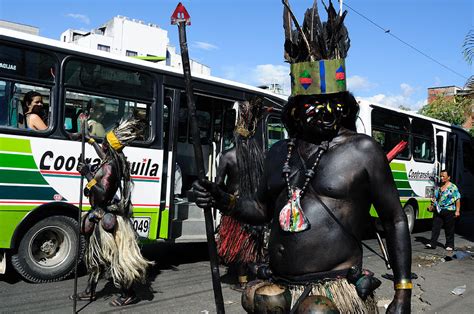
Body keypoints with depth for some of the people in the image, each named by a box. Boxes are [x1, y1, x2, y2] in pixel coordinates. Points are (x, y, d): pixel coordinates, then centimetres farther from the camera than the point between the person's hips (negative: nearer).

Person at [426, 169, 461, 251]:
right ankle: (432, 243, 3)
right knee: (435, 227, 1)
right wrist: (432, 204, 4)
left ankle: (449, 245, 17)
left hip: (449, 211, -5)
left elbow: (457, 200, -7)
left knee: (449, 229, 6)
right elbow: (435, 197, 20)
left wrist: (457, 211, -12)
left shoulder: (453, 187, -4)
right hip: (438, 210, 5)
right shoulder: (438, 187, 11)